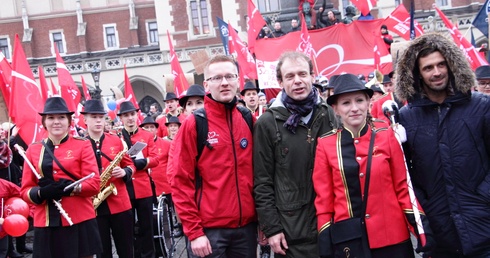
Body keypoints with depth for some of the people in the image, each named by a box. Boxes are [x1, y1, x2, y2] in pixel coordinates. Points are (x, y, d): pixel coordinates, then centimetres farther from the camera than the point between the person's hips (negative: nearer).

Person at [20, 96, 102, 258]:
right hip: (45, 223, 2)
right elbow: (25, 190, 8)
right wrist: (41, 192, -14)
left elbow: (94, 184, -5)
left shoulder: (82, 145, 2)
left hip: (79, 221, -2)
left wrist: (69, 188, -21)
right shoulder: (33, 150, 9)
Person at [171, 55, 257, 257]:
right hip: (209, 230, -4)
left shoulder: (249, 121, 6)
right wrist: (194, 231, -11)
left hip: (246, 227, 4)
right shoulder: (193, 124, -6)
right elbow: (181, 182, -8)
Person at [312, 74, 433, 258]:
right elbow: (324, 198, 1)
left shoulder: (386, 136, -2)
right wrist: (325, 242, -2)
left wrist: (421, 227, -5)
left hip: (392, 236, 0)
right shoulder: (326, 144, -3)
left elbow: (403, 186, 1)